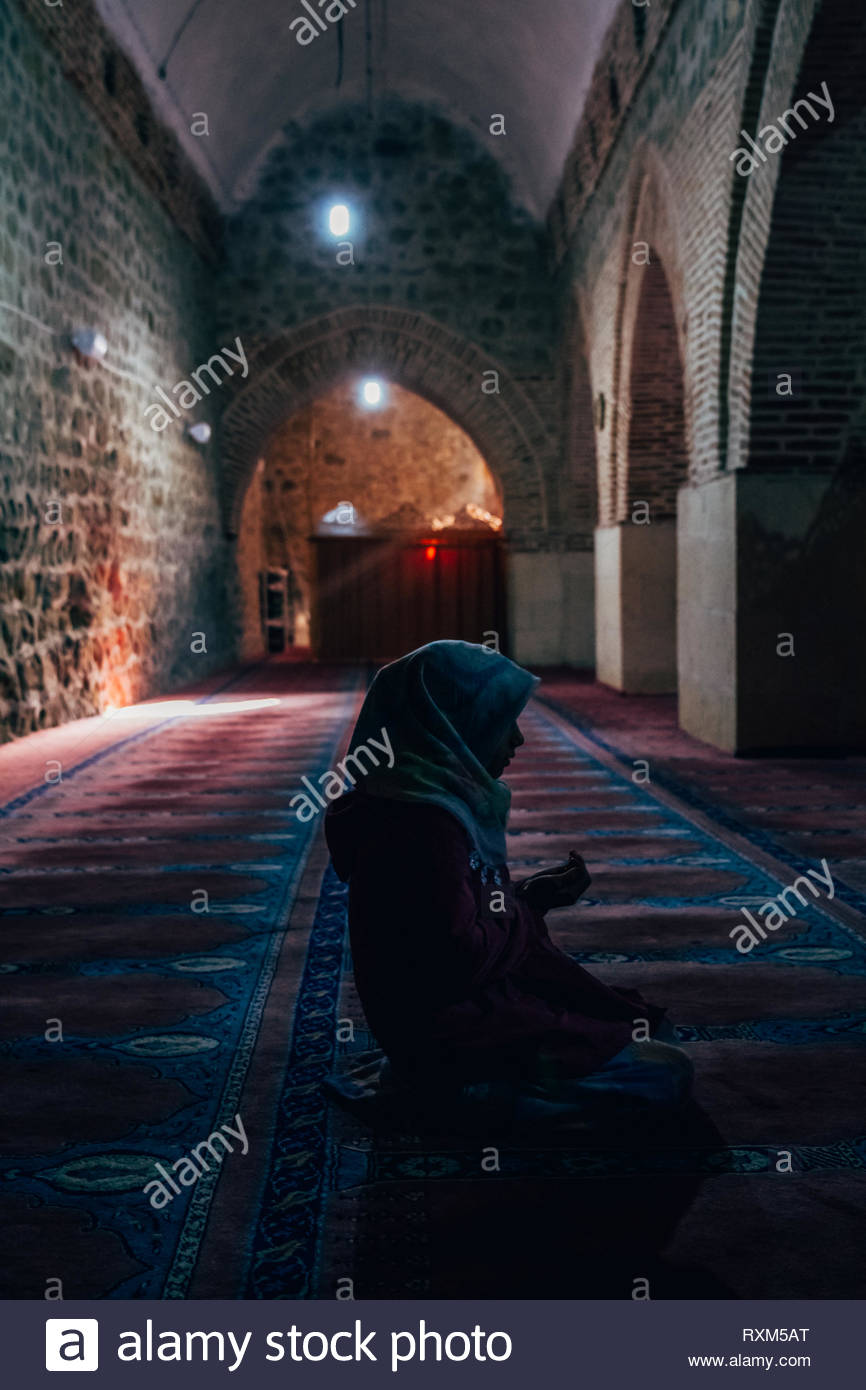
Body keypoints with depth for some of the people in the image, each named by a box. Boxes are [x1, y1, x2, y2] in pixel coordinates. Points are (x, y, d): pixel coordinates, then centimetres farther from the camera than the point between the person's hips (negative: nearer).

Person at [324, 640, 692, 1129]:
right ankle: (462, 1088, -5)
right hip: (451, 1029, -10)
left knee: (652, 1028, 17)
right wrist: (529, 907, -9)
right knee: (668, 1073, -10)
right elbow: (458, 959, -25)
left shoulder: (443, 797, 8)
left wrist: (528, 895, 2)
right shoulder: (425, 823, -24)